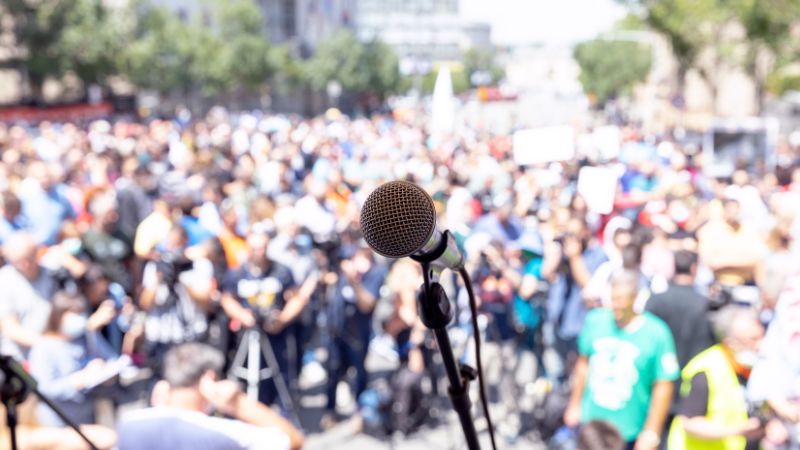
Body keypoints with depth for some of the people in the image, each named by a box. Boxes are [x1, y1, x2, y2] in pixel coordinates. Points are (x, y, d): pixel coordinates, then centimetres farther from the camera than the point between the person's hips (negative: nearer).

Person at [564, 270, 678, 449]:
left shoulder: (657, 333, -15)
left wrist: (651, 431, -12)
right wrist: (575, 405, 15)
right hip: (591, 424, 3)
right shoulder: (594, 321, -4)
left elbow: (663, 385, -12)